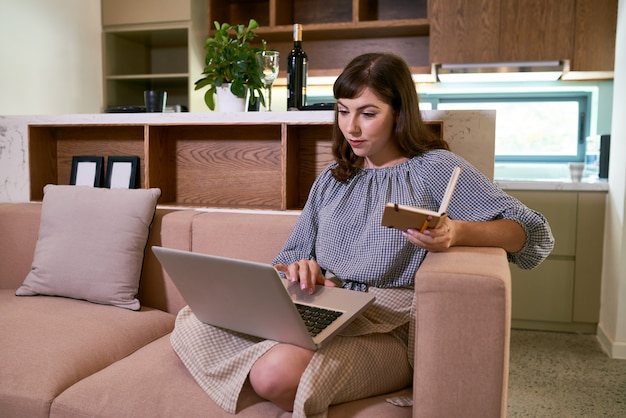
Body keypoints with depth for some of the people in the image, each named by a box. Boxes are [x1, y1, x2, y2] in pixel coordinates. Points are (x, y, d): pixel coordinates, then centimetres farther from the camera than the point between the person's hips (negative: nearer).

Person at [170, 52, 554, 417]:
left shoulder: (434, 168, 0)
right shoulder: (332, 179, 18)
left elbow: (536, 233, -7)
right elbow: (289, 258, 17)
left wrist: (458, 232, -28)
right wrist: (298, 270, -9)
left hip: (389, 330, -5)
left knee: (280, 374, -34)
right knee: (192, 325, -18)